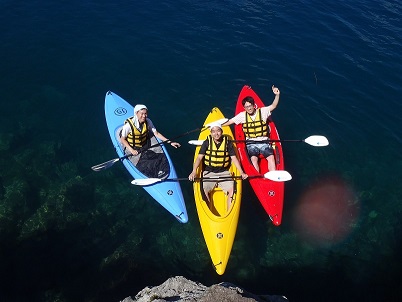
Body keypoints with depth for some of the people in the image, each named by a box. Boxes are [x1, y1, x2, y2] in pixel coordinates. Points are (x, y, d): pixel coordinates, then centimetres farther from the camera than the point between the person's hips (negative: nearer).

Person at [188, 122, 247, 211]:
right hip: (209, 172, -1)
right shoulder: (207, 142, -2)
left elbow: (234, 158, 0)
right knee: (205, 191, -24)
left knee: (232, 190, -20)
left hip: (224, 172, 1)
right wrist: (194, 171, -23)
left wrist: (241, 172, -12)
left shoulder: (228, 143, 0)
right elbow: (199, 157, -7)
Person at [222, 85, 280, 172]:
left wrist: (277, 95, -20)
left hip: (264, 141, 1)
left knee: (271, 157, -21)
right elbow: (229, 121, 7)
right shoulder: (243, 115, 3)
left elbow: (273, 106, -4)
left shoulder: (262, 111, 2)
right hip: (251, 143, 0)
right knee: (253, 159, -26)